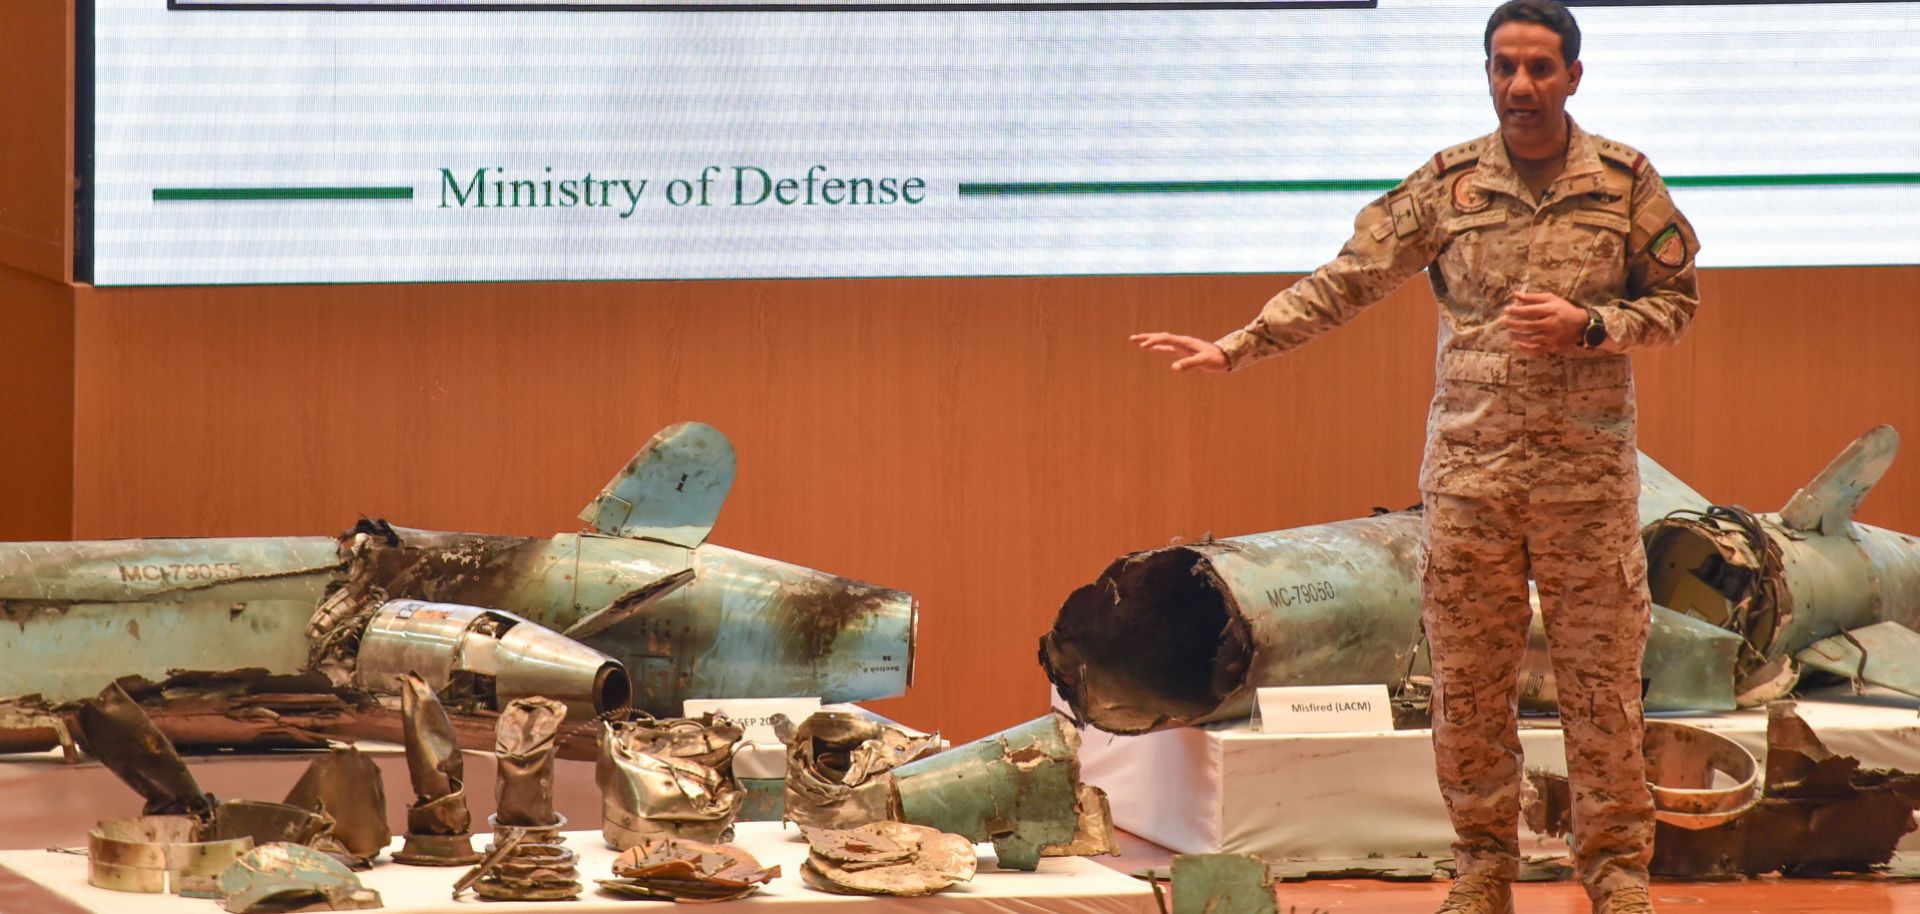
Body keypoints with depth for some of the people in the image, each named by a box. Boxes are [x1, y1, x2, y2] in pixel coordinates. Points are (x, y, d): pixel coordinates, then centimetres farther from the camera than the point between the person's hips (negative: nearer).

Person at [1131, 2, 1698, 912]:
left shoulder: (1625, 181, -1)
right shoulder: (1445, 183, 0)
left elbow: (1674, 300, 5)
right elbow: (1345, 280, 0)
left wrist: (1588, 326, -14)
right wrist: (1235, 346, -7)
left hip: (1589, 474, -1)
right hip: (1468, 472, 1)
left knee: (1602, 681, 3)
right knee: (1467, 684, 6)